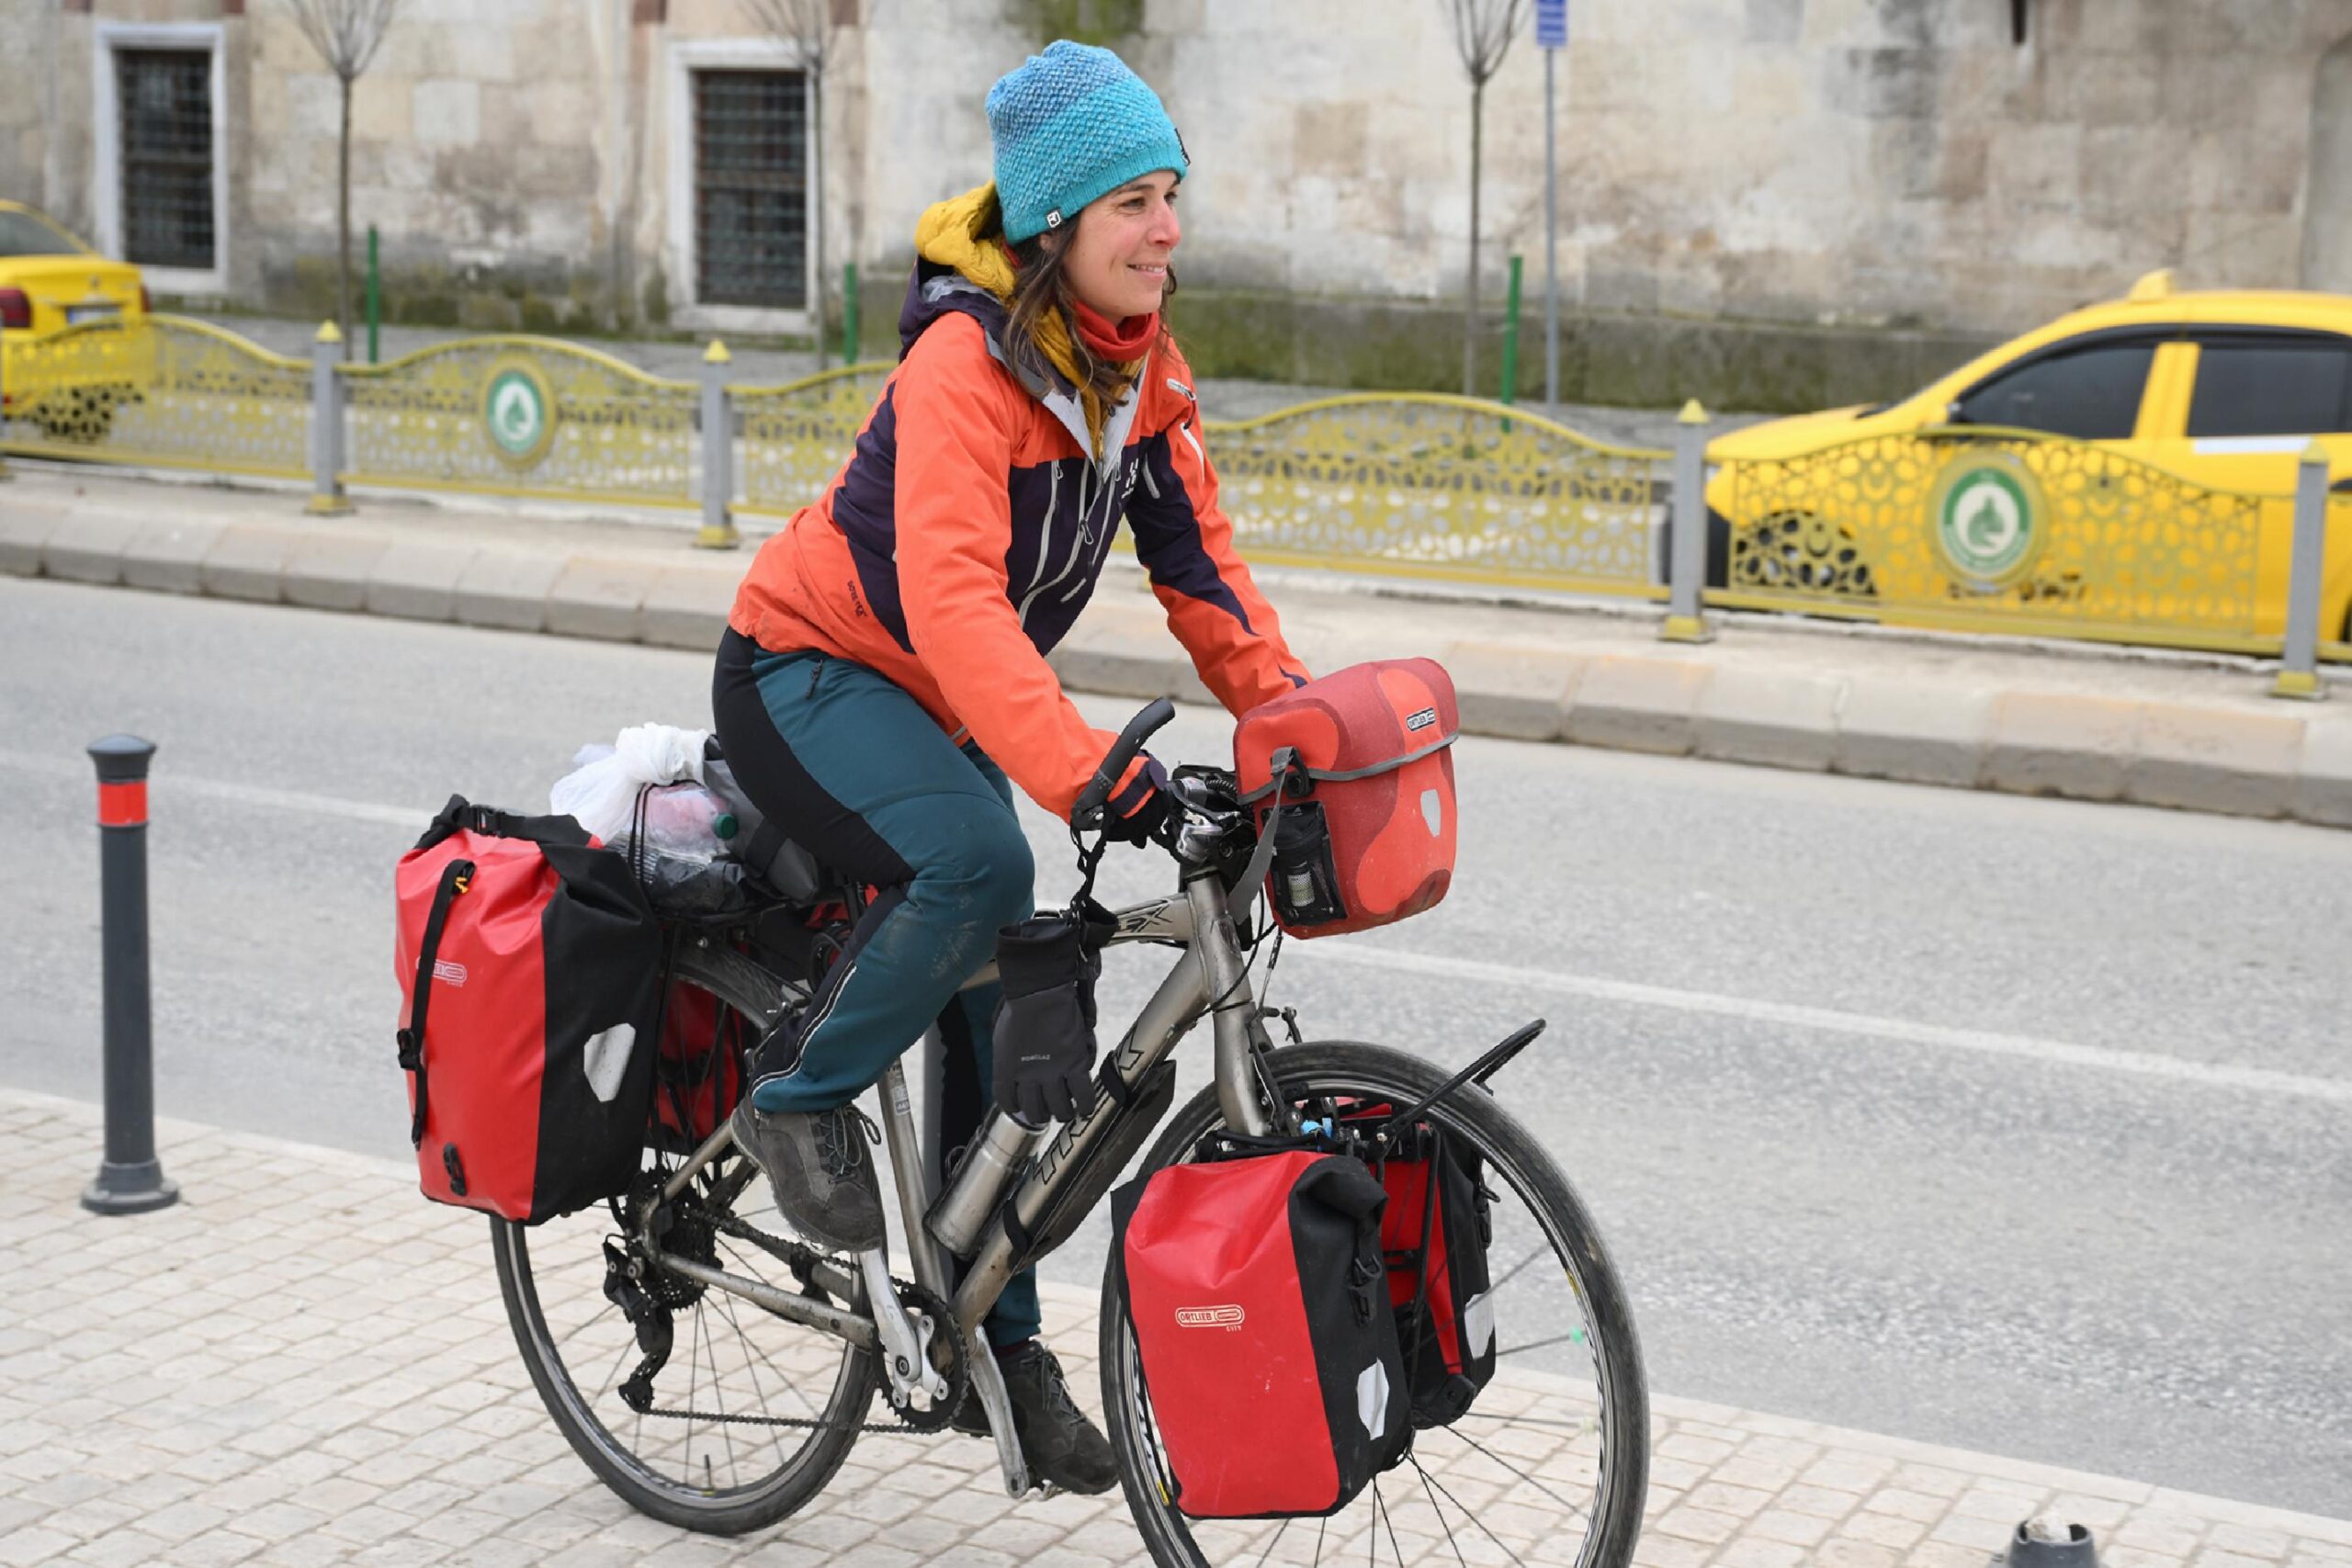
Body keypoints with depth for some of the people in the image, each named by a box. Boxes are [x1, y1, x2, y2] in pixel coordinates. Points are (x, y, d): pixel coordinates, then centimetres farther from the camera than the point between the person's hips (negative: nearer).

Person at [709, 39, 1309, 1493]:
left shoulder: (1141, 364, -4)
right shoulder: (966, 360, -28)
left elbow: (1197, 559, 2)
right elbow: (952, 598, -40)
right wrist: (1085, 768, -51)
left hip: (944, 709, 8)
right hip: (810, 676, -7)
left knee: (1005, 1035, 6)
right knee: (980, 866, -35)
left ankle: (1001, 1345, 19)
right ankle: (803, 1092, -10)